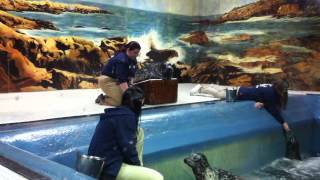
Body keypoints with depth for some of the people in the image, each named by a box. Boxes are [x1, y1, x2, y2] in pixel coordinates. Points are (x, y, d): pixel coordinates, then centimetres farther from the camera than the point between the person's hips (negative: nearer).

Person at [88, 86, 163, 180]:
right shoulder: (127, 116, -17)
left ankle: (138, 170, 17)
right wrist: (138, 164, -1)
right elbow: (127, 148, -15)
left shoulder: (118, 112, 11)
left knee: (139, 132, 14)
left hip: (104, 162, 10)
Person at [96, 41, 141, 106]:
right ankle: (102, 99, -1)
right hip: (107, 80, -9)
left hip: (117, 80, 9)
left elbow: (131, 75, 3)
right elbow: (122, 79, -36)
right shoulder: (122, 60, -28)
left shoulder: (133, 60, -1)